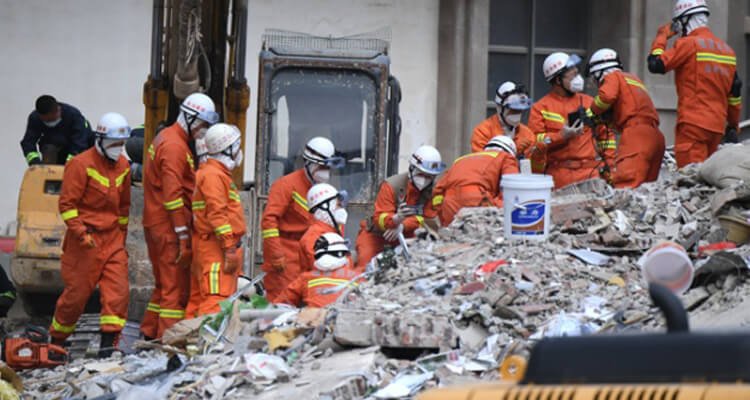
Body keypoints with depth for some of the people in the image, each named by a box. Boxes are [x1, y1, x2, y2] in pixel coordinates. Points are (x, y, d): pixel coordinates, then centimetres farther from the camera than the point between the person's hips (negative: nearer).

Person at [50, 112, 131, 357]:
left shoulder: (122, 166, 12)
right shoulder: (81, 165, -10)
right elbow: (67, 204, -12)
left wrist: (122, 232, 22)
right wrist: (81, 233, -19)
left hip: (113, 238, 6)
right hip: (86, 241, -6)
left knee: (118, 290, -7)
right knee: (77, 292, 1)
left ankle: (108, 344, -7)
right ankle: (56, 341, 20)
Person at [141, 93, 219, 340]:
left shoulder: (166, 138, 18)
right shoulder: (174, 146, -14)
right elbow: (173, 194, -20)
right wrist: (183, 235, -20)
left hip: (155, 225, 10)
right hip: (169, 226, -10)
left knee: (164, 284, 17)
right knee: (176, 286, -8)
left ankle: (149, 334, 23)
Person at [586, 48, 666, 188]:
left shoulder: (613, 77, 11)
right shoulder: (634, 79, 34)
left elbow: (606, 96, -10)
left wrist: (593, 112, 6)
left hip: (637, 134, -9)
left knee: (625, 185, -24)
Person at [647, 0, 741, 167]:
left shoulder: (689, 44, -8)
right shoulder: (726, 49, 15)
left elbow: (656, 64, -10)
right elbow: (735, 92, 18)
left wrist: (661, 37, 5)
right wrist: (733, 124, 27)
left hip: (693, 122, -7)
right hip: (717, 126, 7)